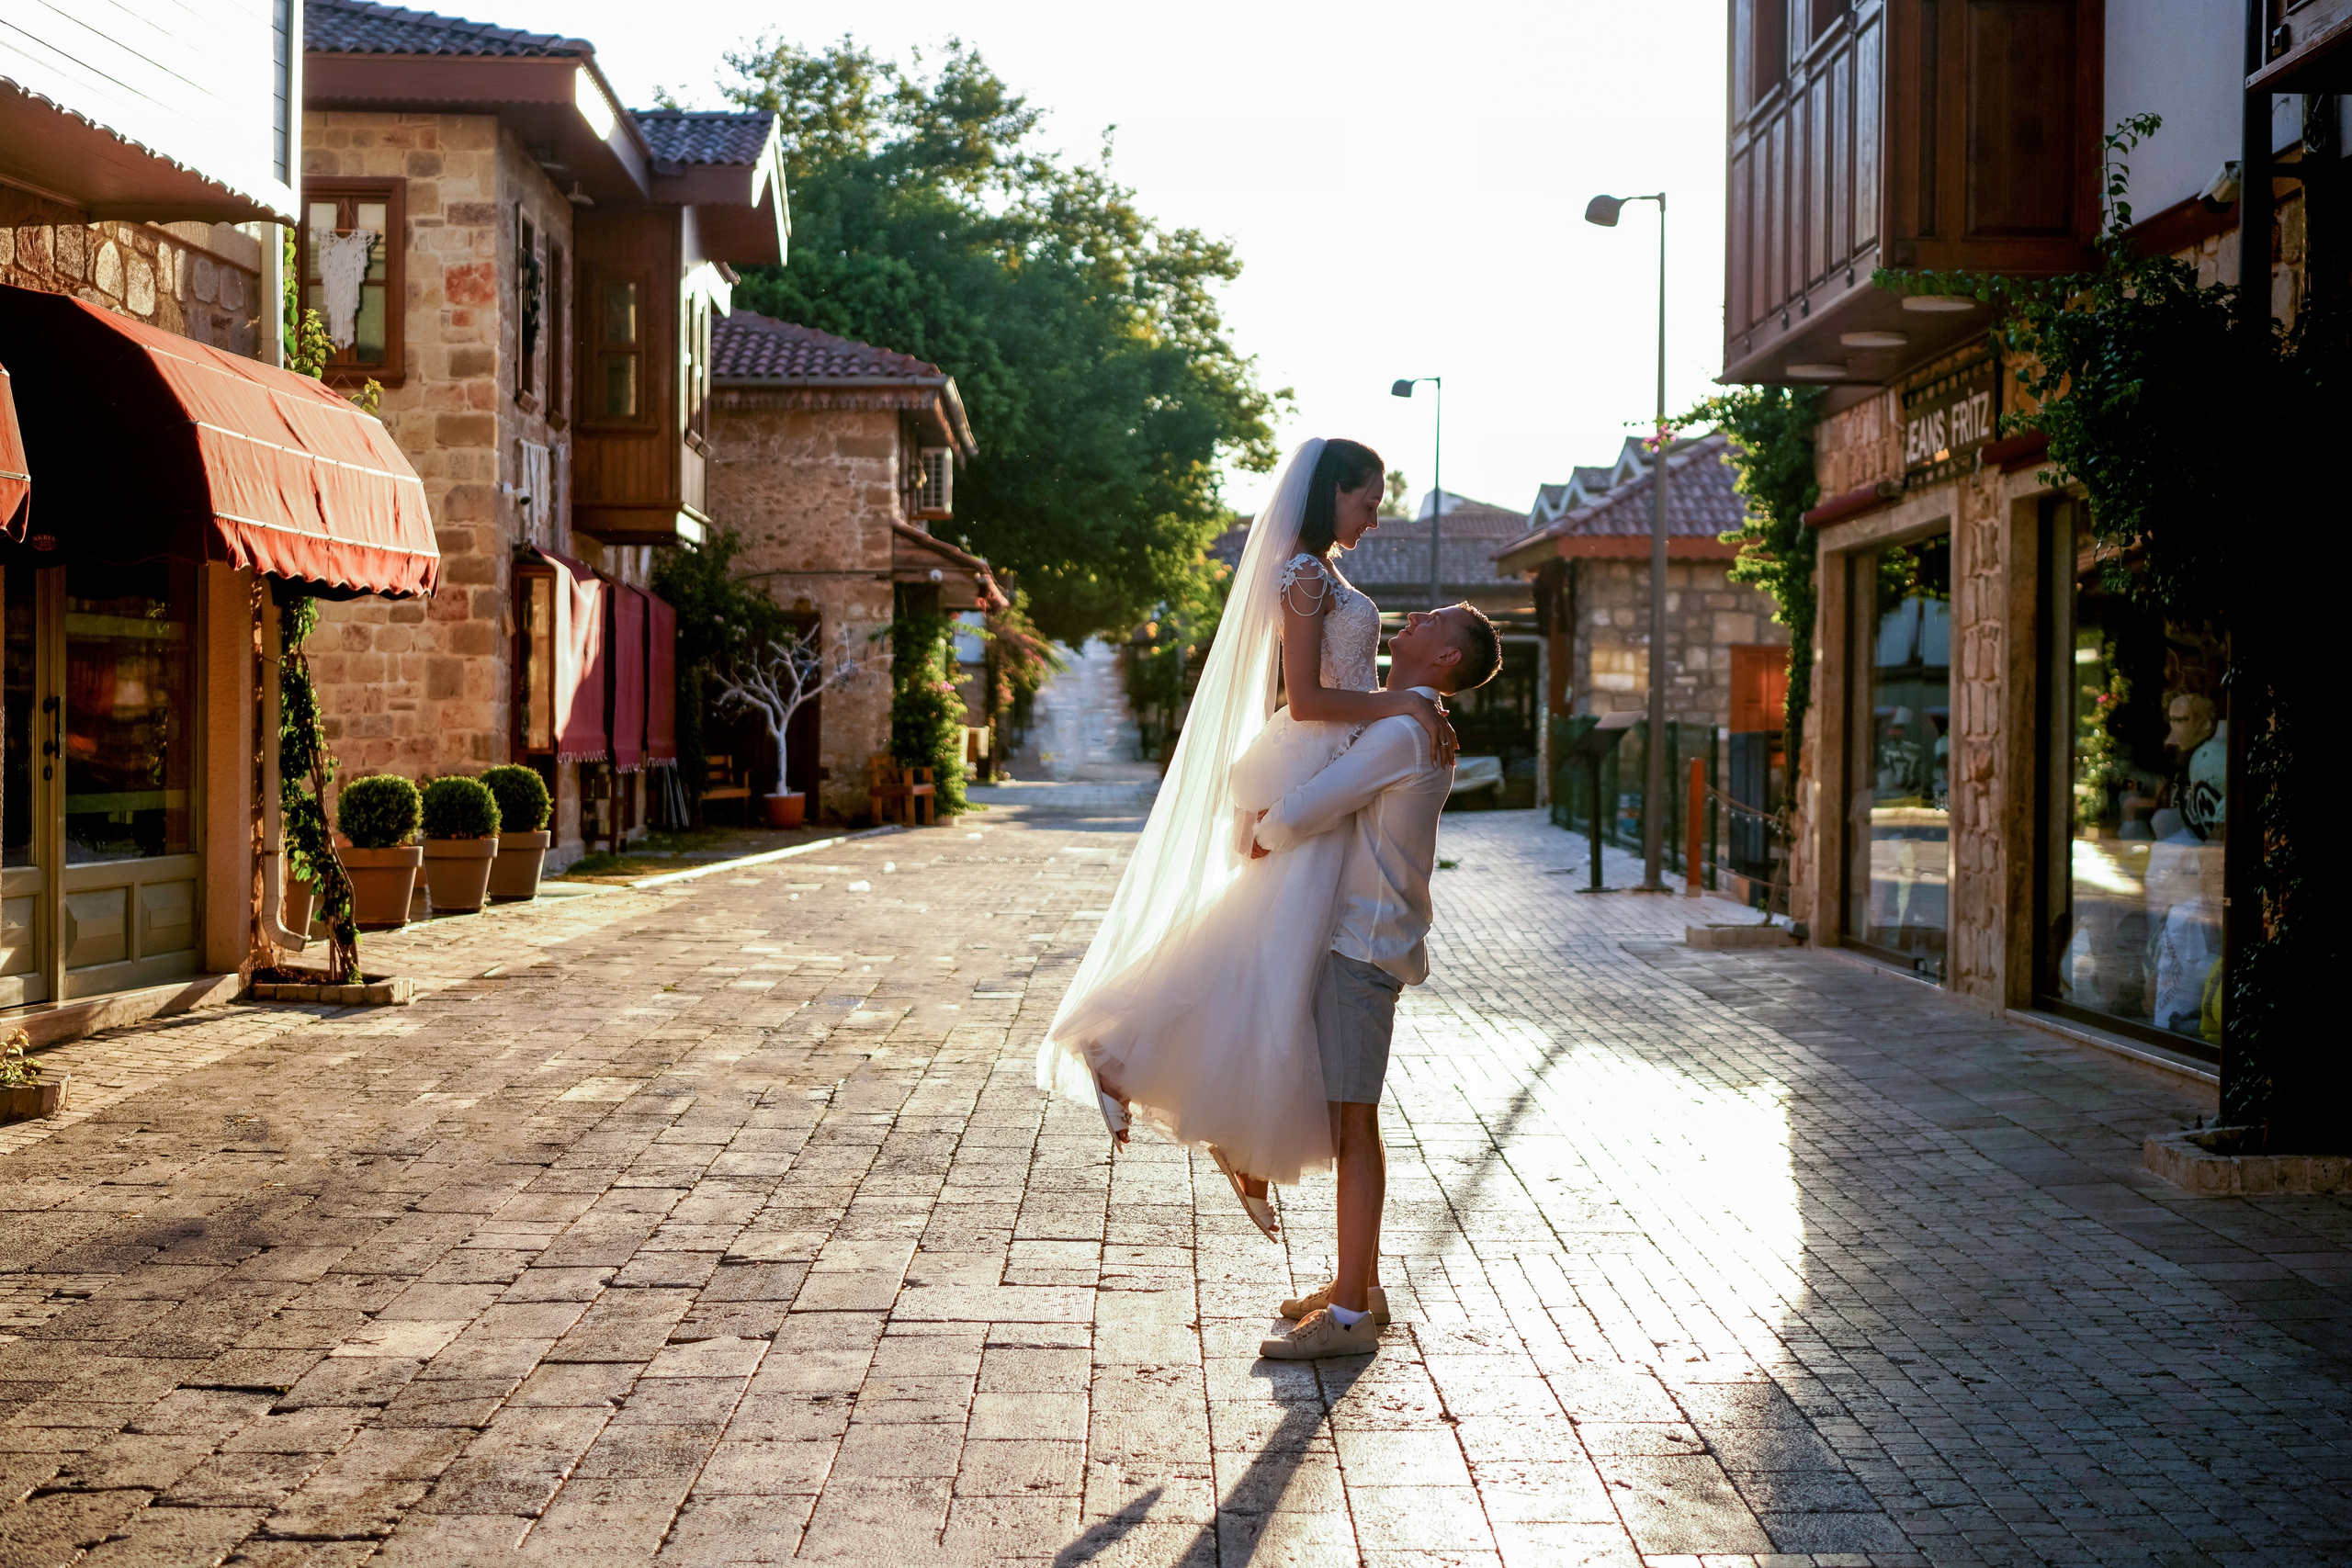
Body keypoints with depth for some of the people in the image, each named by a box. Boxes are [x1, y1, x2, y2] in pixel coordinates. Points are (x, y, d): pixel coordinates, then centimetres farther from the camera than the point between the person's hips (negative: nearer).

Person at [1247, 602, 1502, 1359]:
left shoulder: (1400, 731, -17)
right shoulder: (1424, 730, 16)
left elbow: (1302, 814, -22)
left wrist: (1263, 838, 1)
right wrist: (1278, 817, 10)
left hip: (1363, 946, -10)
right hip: (1359, 937, 10)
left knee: (1351, 1123, -7)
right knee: (1350, 1118, 17)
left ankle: (1350, 1317, -2)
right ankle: (1358, 1285, 27)